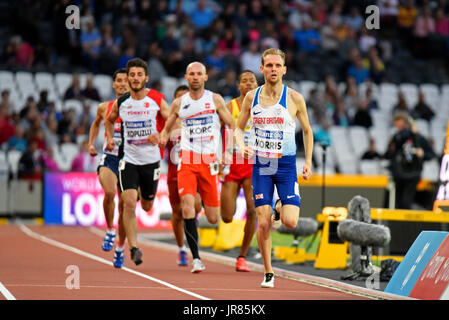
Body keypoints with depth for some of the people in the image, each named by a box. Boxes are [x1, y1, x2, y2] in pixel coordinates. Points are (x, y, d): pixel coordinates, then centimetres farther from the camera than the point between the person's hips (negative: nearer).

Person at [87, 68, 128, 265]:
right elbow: (96, 124, 28)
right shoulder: (104, 108, 7)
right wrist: (91, 144, 15)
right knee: (109, 192, -29)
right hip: (108, 158, 0)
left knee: (124, 207, 4)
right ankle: (110, 230, -7)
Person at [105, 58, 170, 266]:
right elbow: (109, 120, 21)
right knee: (129, 202, -17)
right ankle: (133, 247, -14)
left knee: (147, 206, 12)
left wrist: (160, 136, -20)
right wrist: (110, 139, 6)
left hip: (151, 159, 0)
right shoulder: (120, 103, 1)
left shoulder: (157, 100, -6)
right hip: (128, 159, 0)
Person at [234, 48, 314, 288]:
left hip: (286, 165, -1)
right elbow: (238, 127, 13)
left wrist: (308, 162, 2)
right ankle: (268, 273, 9)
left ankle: (282, 209, 25)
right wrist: (241, 146, -8)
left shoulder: (294, 98, -3)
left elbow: (307, 130, 9)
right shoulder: (251, 97, 2)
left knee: (290, 222, -12)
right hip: (260, 165, 1)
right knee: (263, 222, -5)